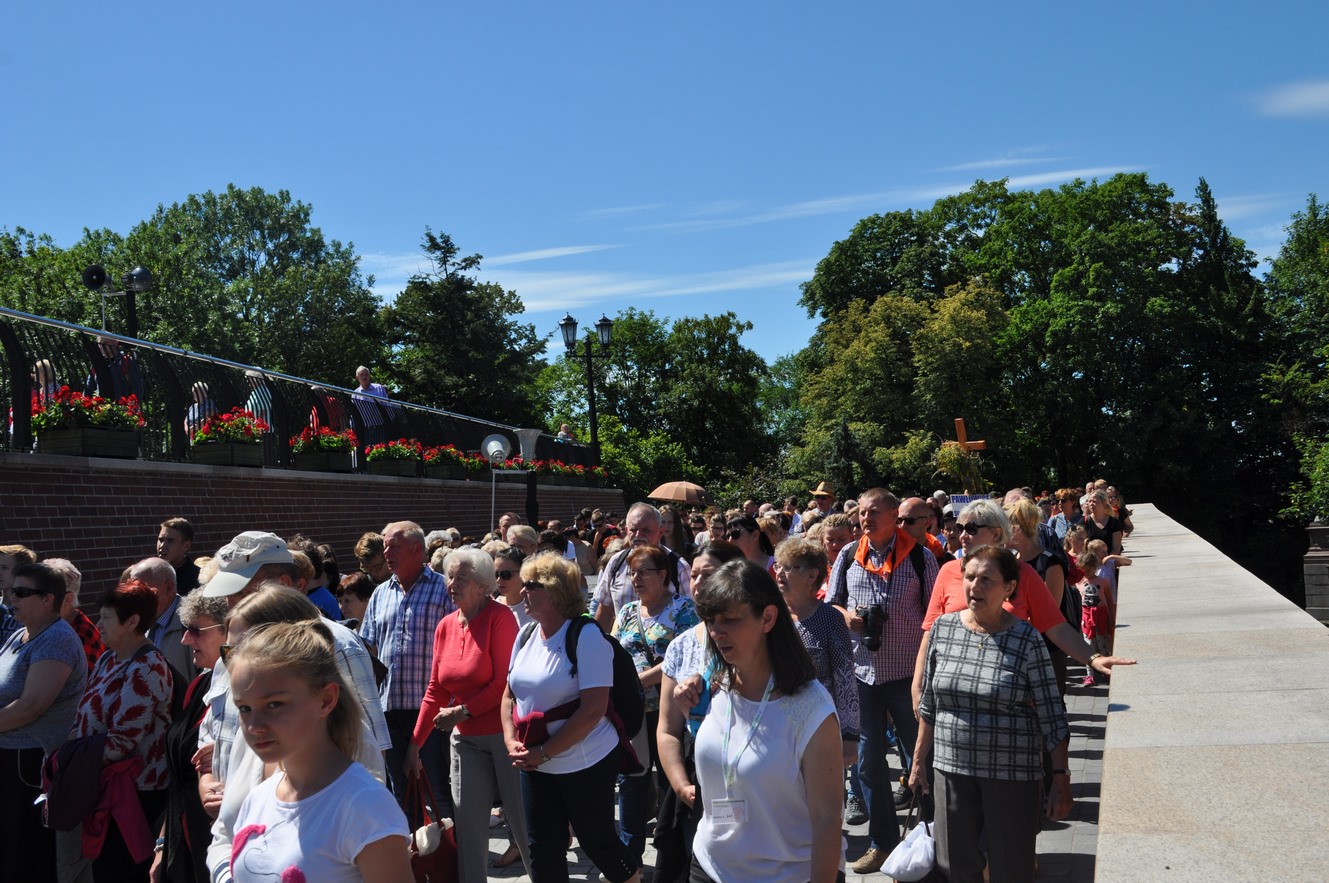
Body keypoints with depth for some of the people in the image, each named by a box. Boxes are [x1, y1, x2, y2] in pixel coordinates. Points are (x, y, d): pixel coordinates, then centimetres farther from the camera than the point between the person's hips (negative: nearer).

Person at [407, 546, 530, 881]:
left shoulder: (500, 617, -12)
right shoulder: (445, 626, 6)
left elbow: (505, 681, -15)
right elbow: (436, 690, 11)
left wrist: (462, 712, -14)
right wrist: (415, 743, 11)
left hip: (504, 734, -6)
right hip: (466, 739, 6)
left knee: (523, 819, 4)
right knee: (468, 823, 9)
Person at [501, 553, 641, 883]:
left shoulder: (587, 636, -17)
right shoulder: (526, 634, 4)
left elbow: (593, 709, -21)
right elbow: (510, 694, 13)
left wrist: (544, 752, -20)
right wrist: (511, 740, -4)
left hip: (586, 763, -6)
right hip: (535, 765, 6)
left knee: (595, 840, 10)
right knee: (542, 847, 10)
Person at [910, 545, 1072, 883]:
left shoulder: (1026, 640, -9)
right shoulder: (943, 628, 1)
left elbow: (1052, 718, -6)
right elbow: (929, 705, 9)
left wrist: (1061, 780, -7)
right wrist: (918, 762, 11)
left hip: (1012, 775, -3)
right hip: (952, 770, 3)